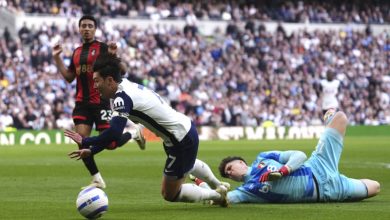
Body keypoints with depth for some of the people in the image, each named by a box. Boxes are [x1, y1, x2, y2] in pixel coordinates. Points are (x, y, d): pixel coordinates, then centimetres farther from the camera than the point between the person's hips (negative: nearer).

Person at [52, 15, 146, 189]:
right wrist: (57, 58, 12)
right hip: (82, 102, 6)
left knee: (110, 143, -7)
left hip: (100, 101, -6)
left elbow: (121, 71, -11)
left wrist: (114, 55, -28)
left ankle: (135, 133, 24)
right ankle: (97, 180, 7)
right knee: (81, 141, -5)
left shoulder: (102, 48, -5)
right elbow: (69, 77, 18)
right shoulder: (77, 52, 14)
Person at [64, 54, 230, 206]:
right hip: (187, 128, 9)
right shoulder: (126, 87, 4)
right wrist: (91, 151, 4)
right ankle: (218, 186, 59)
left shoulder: (122, 97, -25)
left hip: (181, 141, -9)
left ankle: (217, 194, 18)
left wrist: (85, 141, -22)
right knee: (188, 163, 41)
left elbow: (113, 134, -35)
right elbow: (115, 131, 8)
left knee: (169, 194, 5)